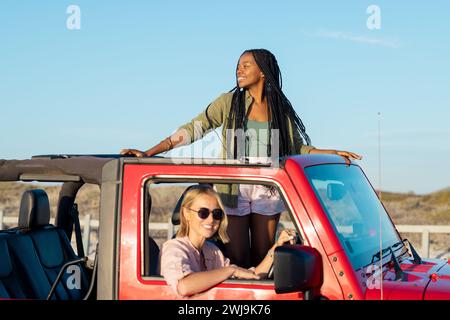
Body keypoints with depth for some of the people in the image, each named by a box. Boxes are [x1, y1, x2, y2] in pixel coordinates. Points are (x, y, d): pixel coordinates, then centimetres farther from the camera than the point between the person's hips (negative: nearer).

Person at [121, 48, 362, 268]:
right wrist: (147, 153, -12)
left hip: (268, 192, 2)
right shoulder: (229, 102, 0)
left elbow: (298, 148, 16)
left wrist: (333, 153, 3)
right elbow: (193, 129, -5)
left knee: (262, 258, 7)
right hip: (234, 189, -2)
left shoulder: (281, 109, 7)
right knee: (236, 259, -2)